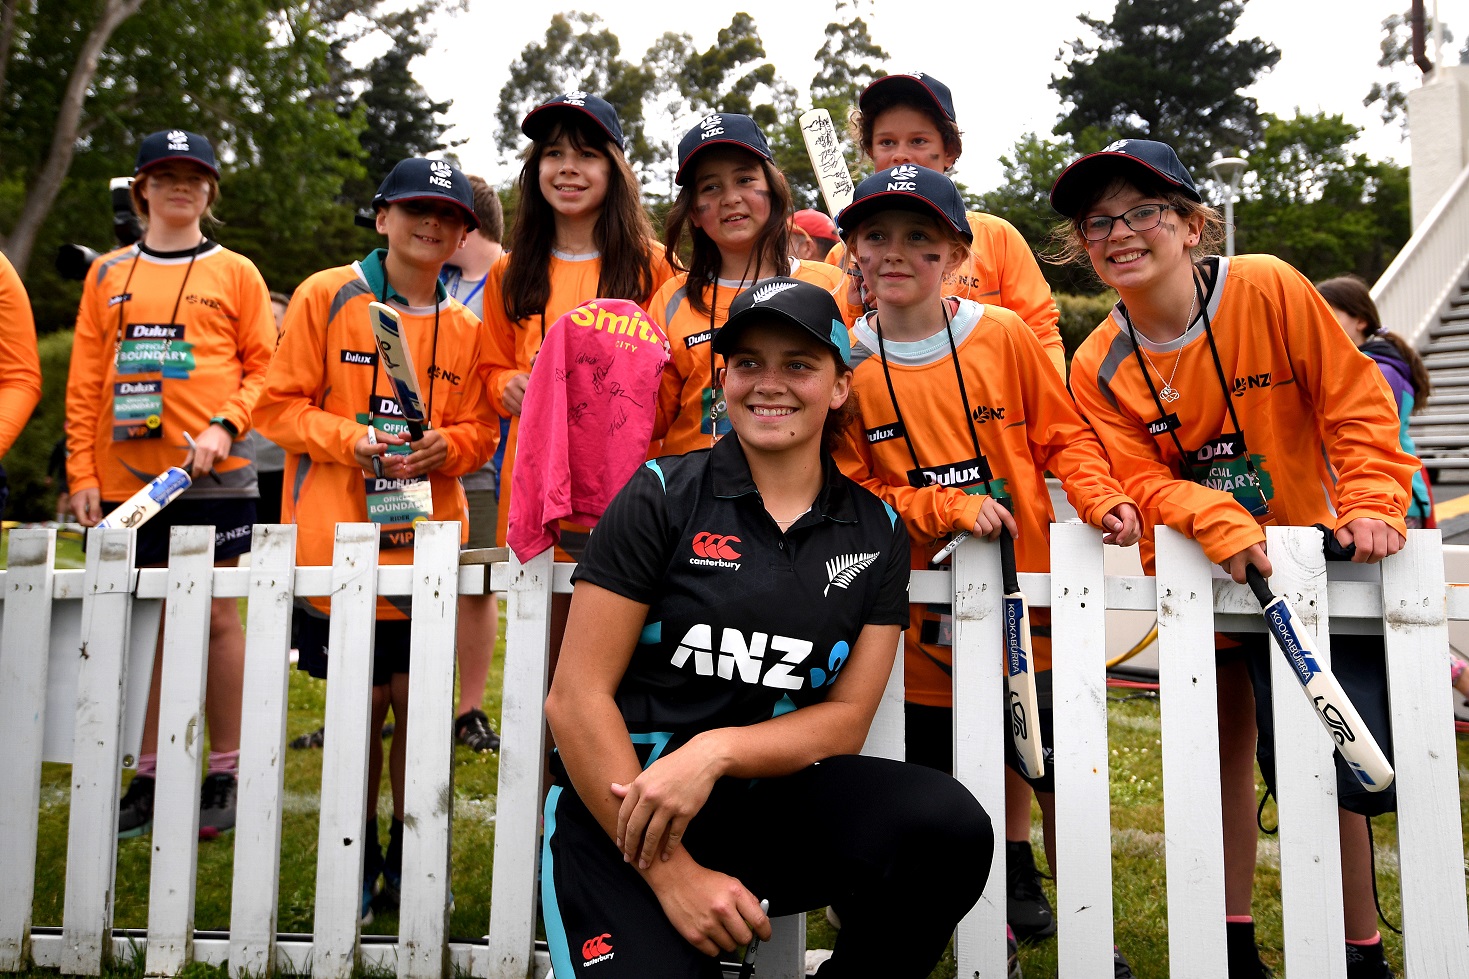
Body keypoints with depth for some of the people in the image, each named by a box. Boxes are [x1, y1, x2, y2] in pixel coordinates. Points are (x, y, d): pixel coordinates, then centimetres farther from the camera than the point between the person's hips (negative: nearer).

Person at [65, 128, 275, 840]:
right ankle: (149, 775, 18)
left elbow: (265, 367, 2)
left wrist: (225, 427, -14)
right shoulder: (108, 274, 12)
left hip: (212, 474, -3)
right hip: (125, 477, 3)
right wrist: (82, 473, 3)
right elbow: (84, 382, 9)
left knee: (214, 616, 1)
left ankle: (223, 775, 11)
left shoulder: (235, 273, 7)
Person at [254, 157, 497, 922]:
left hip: (428, 542, 2)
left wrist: (444, 447, -10)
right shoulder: (326, 296, 1)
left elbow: (478, 429, 11)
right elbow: (281, 405, 0)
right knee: (360, 698, 5)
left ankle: (408, 852, 23)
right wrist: (350, 437, -16)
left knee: (417, 695, 5)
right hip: (341, 539, -2)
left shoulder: (465, 325, 10)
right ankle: (359, 853, 24)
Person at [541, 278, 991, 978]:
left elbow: (845, 719, 4)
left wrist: (716, 750, -16)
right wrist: (672, 874, -13)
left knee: (950, 827, -23)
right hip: (621, 813, -2)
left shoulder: (875, 534, 7)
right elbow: (576, 699, -6)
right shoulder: (663, 494, -3)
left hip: (773, 799, 3)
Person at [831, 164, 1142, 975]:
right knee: (939, 780, 9)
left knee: (1061, 770, 9)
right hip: (925, 617, 0)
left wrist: (1100, 499, -14)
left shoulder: (1003, 334, -2)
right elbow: (853, 492, -3)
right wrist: (950, 508, -16)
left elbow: (1062, 435, 4)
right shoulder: (845, 363, -2)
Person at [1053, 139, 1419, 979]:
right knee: (1225, 749, 14)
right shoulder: (1100, 367, -6)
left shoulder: (1269, 290, -11)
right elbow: (1141, 481, -12)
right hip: (1200, 573, 2)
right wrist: (1220, 524, -28)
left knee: (1324, 765, -3)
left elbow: (1355, 402, -8)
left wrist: (1370, 504, -18)